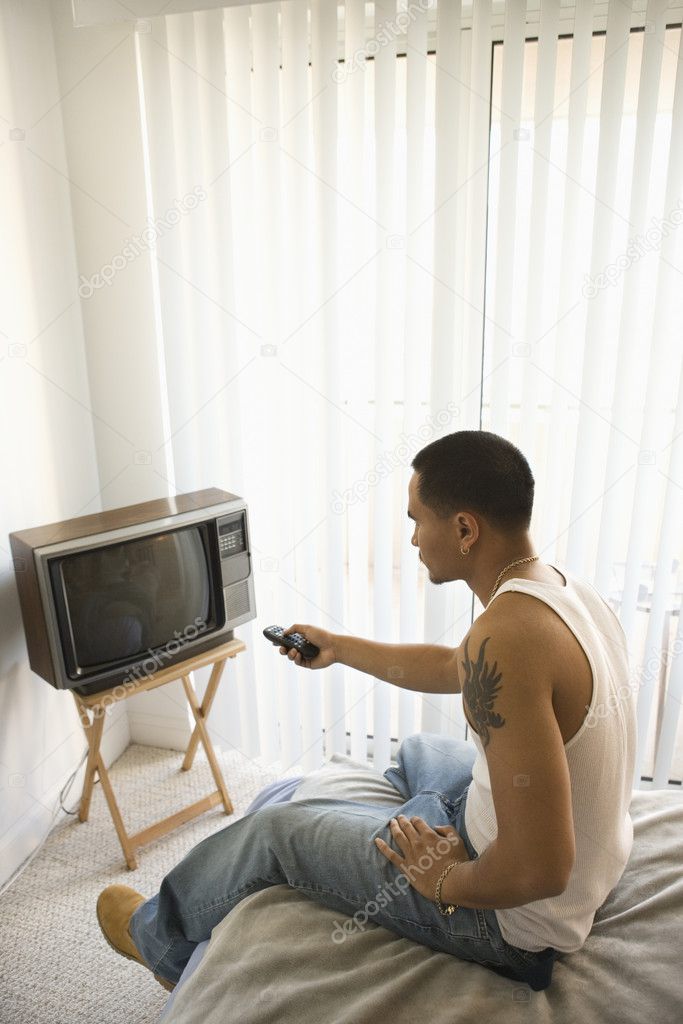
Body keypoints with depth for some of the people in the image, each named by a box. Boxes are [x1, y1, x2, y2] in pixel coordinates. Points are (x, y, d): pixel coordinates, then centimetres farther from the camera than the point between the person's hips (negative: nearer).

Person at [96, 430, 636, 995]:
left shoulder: (502, 638, -34)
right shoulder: (568, 587, -3)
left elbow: (539, 869, -32)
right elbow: (450, 668, 11)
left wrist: (447, 882, -13)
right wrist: (340, 647, 17)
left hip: (516, 915, -8)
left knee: (276, 828, 7)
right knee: (420, 750, 31)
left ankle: (158, 939, 36)